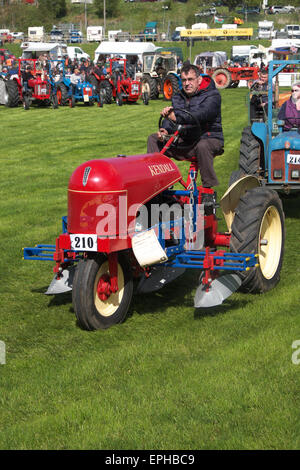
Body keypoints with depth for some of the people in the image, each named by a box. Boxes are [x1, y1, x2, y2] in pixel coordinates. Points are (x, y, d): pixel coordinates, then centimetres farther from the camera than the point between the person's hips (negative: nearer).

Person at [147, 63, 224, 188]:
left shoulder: (212, 95, -9)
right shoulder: (178, 97, 13)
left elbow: (202, 115, -28)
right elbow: (170, 118, 2)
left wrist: (176, 116, -37)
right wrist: (165, 130, -22)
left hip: (208, 138, -6)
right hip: (184, 140, 7)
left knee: (202, 146, -41)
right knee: (153, 139, -1)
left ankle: (208, 187, -31)